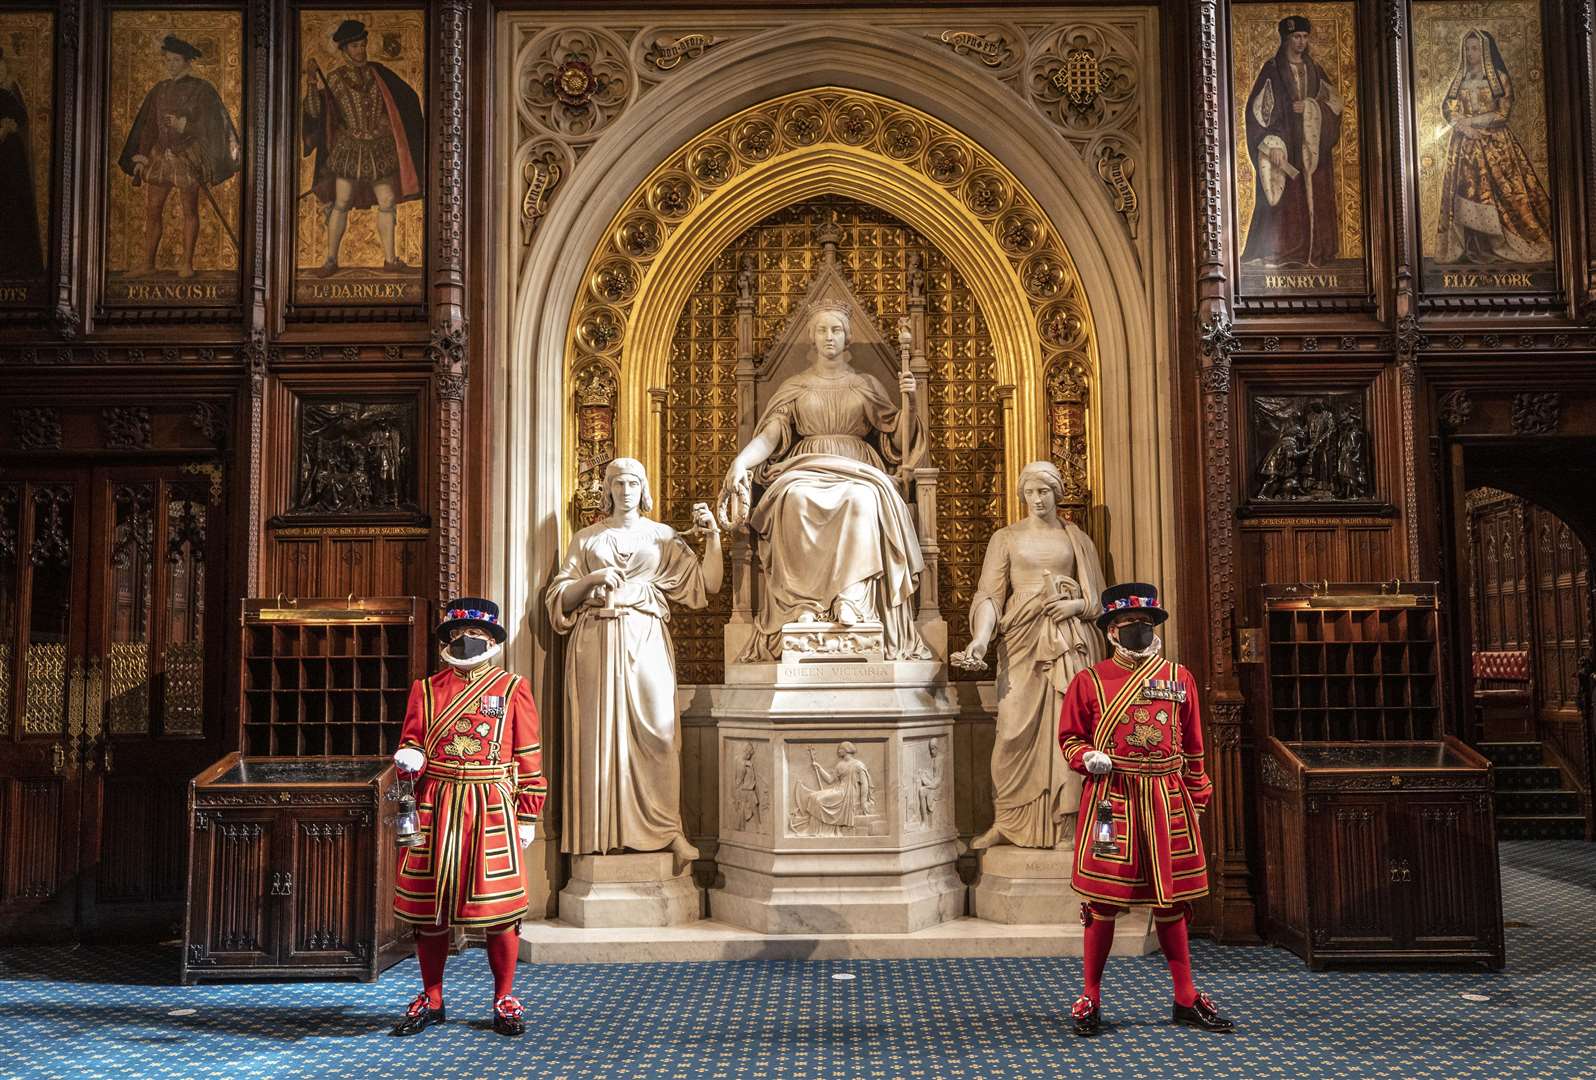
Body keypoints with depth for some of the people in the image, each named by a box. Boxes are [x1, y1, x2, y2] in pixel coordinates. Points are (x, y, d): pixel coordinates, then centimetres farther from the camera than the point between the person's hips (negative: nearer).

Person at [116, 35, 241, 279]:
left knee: (189, 211, 2)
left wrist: (185, 126, -20)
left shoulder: (201, 90, -2)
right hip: (160, 155, 5)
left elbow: (211, 125, -6)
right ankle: (148, 262, 11)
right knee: (152, 210, 4)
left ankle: (187, 263, 10)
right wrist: (142, 156, 9)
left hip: (188, 156, -5)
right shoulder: (159, 89, 12)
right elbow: (148, 125, 14)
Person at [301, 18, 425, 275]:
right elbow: (315, 112, -6)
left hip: (380, 148, 2)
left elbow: (405, 97, 14)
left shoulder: (377, 72, 7)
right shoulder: (335, 79, 0)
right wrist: (314, 83, -19)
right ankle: (331, 258, 4)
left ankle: (390, 258, 8)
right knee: (341, 203, -3)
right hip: (349, 148, -2)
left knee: (388, 203, 0)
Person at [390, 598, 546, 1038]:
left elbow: (529, 757, 4)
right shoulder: (425, 690, 10)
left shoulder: (513, 688, 4)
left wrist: (528, 817, 0)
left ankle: (504, 999, 15)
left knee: (499, 904, -2)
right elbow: (411, 743, 14)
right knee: (428, 905, 6)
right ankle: (431, 1000, 23)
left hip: (492, 808, -2)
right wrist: (409, 759, -12)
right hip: (436, 808, 2)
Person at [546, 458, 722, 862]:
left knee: (656, 730, -9)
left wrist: (713, 535, -1)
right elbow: (560, 597, 10)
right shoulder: (587, 539, 15)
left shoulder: (664, 537, 15)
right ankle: (601, 833, -1)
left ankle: (666, 828, -6)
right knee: (600, 732, -5)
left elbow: (708, 583, 8)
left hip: (647, 642, 0)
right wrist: (593, 579, -6)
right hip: (597, 642, 0)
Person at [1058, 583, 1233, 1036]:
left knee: (1171, 897, 11)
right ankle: (1090, 997, 14)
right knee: (1104, 898, 1)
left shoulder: (1179, 678, 7)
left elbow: (1193, 746, 13)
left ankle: (1186, 998, 23)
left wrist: (1197, 799, 13)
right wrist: (1088, 757, -15)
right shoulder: (1089, 680, 0)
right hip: (1110, 798, -2)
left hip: (1167, 799, 3)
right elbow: (1069, 738, 6)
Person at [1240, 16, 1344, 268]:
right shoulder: (1272, 69, 0)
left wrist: (1309, 106, -9)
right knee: (1283, 201, -10)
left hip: (1312, 149, 5)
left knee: (1314, 199, 2)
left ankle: (1314, 252, 7)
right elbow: (1258, 109, -7)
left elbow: (1336, 101, 11)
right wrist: (1272, 143, -18)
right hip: (1285, 146, -4)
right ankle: (1276, 255, -7)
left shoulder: (1314, 69, 13)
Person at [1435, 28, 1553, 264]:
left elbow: (1503, 112, -6)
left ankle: (1503, 244, -7)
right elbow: (1447, 108, 7)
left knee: (1500, 190, -8)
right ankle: (1473, 246, -2)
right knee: (1465, 190, -3)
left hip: (1494, 143, -3)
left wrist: (1471, 121, -12)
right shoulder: (1459, 79, 13)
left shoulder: (1500, 77, 1)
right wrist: (1463, 126, -11)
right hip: (1464, 144, 3)